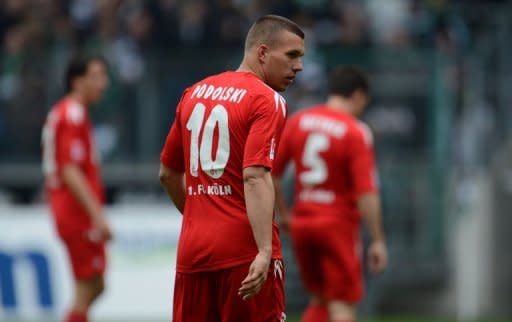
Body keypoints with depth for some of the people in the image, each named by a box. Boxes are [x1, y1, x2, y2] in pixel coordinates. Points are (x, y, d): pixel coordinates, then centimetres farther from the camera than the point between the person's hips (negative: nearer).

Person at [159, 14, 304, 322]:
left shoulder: (194, 93, 15)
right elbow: (256, 176, -20)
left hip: (191, 250, 7)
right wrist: (265, 251, -26)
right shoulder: (268, 101, -7)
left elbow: (168, 174, 22)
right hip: (244, 250, -7)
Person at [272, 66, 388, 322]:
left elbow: (271, 173, 4)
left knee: (320, 300, 18)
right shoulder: (356, 133, -12)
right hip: (338, 224, -5)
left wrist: (284, 214, 15)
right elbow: (366, 193, -17)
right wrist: (378, 241, -13)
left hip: (301, 223, 5)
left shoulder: (298, 121, 3)